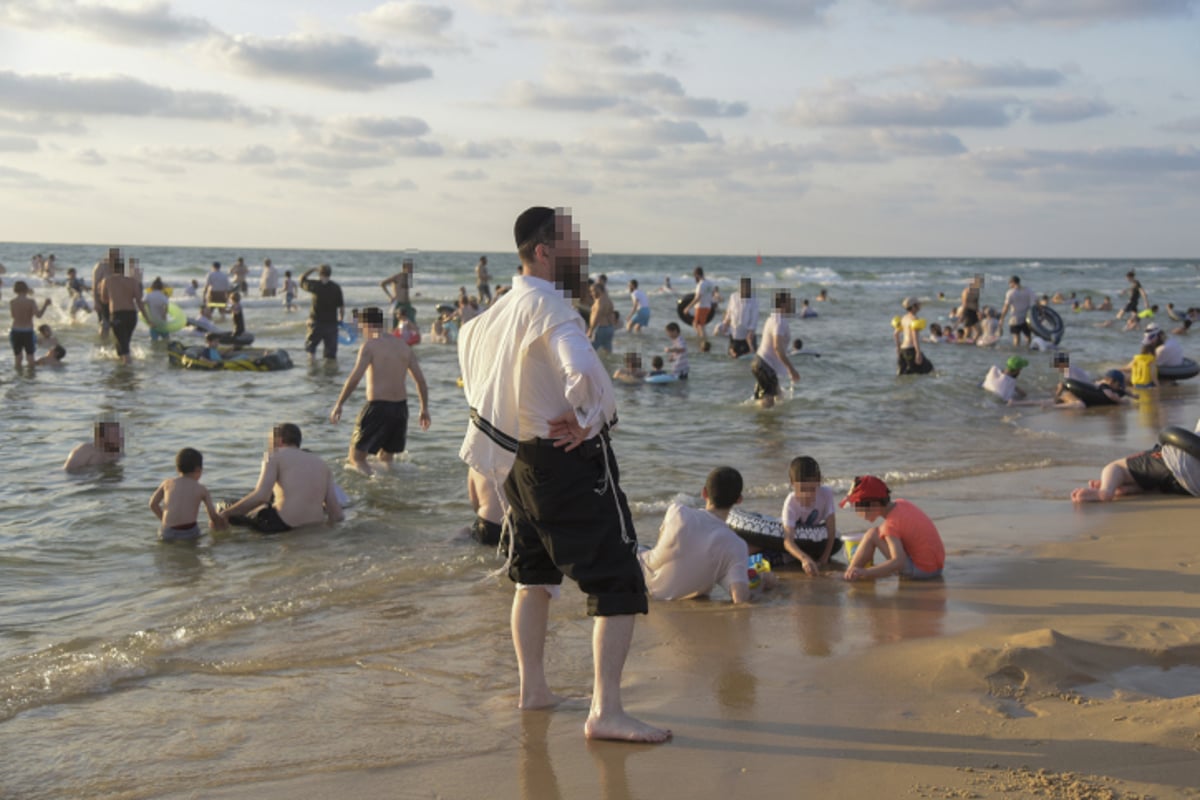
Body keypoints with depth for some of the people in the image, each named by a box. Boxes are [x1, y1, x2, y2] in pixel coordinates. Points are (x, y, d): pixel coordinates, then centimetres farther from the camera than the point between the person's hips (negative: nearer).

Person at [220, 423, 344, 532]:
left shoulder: (276, 456, 2)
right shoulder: (322, 464, 16)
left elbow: (260, 496, -14)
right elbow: (336, 515, 8)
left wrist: (226, 514, -7)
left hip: (282, 525, -6)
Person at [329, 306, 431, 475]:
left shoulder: (369, 345, -5)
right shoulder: (403, 345, 12)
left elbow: (354, 378, -16)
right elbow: (420, 380, 12)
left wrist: (338, 405, -11)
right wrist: (424, 409, 20)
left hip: (378, 406, -6)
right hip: (401, 407, 6)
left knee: (356, 457, 1)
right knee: (386, 459, 22)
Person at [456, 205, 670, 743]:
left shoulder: (503, 307, 9)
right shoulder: (547, 305, -20)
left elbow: (468, 340, 29)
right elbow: (583, 370, -37)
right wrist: (586, 420, -19)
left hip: (520, 456, 10)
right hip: (571, 461, -10)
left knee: (533, 575, 23)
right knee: (619, 586, -6)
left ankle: (532, 688, 33)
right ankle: (606, 712, -10)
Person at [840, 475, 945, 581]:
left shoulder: (891, 525, -22)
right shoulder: (900, 504, 2)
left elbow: (898, 562, -33)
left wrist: (865, 572, -38)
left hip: (922, 571, -9)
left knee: (872, 535, -9)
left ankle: (849, 573, -2)